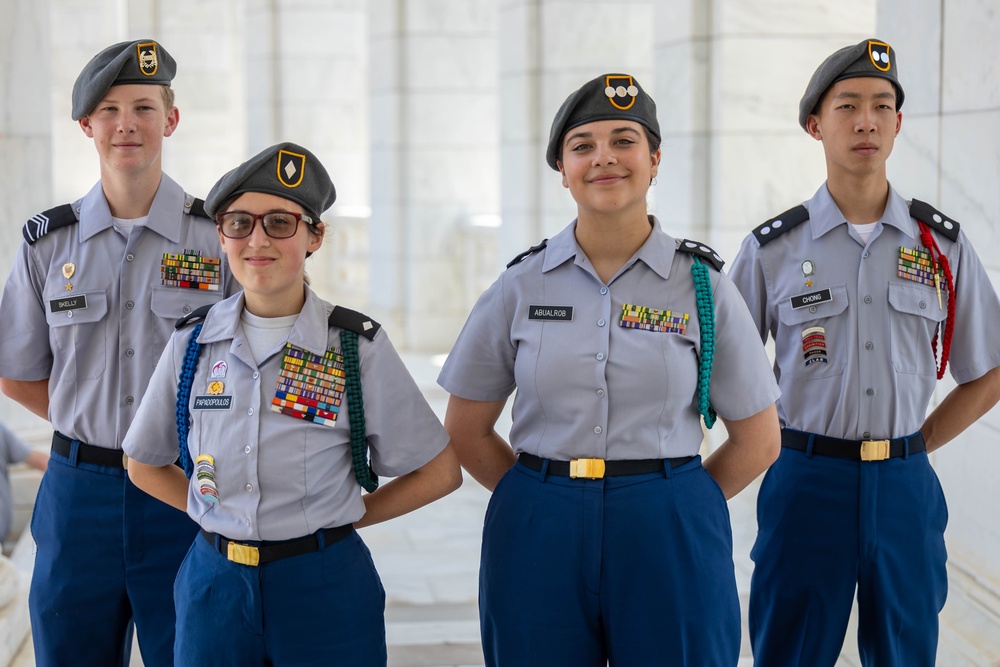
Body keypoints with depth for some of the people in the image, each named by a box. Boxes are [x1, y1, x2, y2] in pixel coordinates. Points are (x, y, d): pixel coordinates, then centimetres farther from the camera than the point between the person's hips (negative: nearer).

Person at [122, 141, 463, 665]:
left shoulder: (358, 347, -7)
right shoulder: (192, 343, 1)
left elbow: (438, 473, -2)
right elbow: (146, 465, 13)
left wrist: (335, 520, -2)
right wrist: (228, 521, 2)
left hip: (324, 588, -2)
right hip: (215, 581, 2)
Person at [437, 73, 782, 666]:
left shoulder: (703, 284, -1)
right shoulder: (522, 285, 2)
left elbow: (757, 441, 4)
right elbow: (467, 429, 8)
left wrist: (670, 504, 3)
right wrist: (545, 497, 3)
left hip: (670, 544, -1)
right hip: (539, 542, 1)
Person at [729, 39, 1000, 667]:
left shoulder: (942, 243, 4)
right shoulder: (773, 249, -1)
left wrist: (916, 446, 6)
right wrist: (788, 450, 1)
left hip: (905, 489, 2)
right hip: (808, 482, -2)